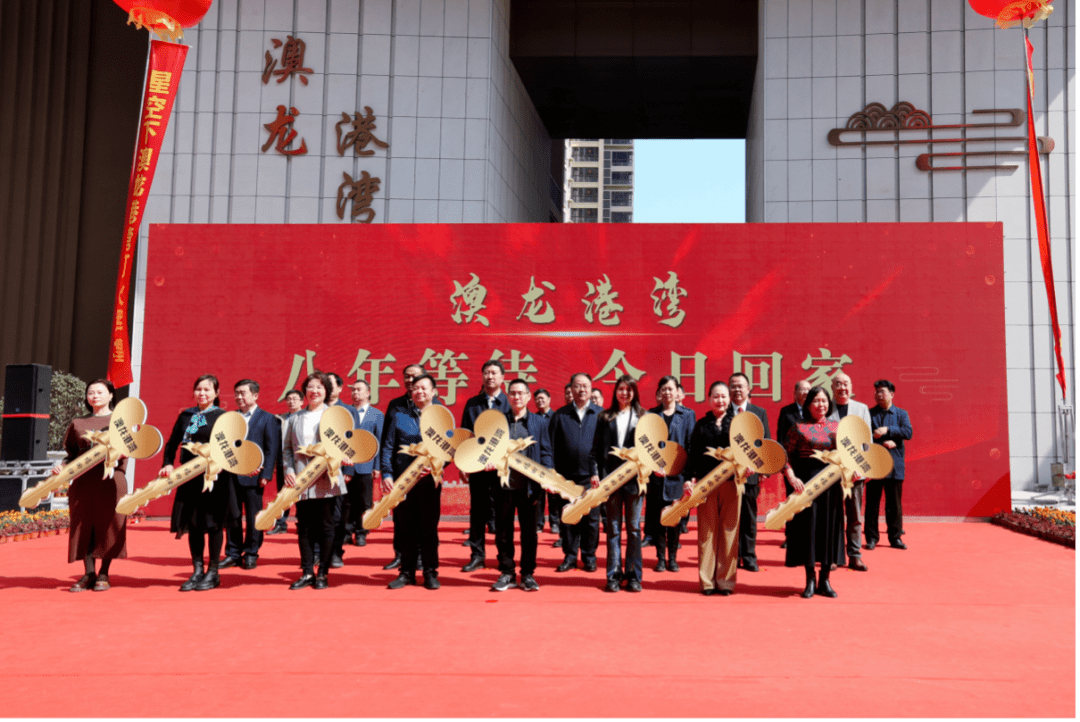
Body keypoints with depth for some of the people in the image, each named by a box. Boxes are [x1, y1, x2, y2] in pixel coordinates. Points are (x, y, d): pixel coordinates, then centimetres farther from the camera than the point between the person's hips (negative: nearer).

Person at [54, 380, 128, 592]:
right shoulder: (78, 423, 15)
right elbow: (72, 453, 16)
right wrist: (62, 467, -2)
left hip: (110, 478, -2)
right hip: (83, 480, 3)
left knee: (109, 525, -3)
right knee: (83, 525, 1)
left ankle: (103, 574, 7)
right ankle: (88, 574, 9)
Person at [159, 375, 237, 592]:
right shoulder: (185, 416, 12)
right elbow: (172, 443, 14)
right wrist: (168, 464, -2)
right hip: (189, 477, 4)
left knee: (213, 523, 2)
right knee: (192, 524, 6)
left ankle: (213, 573, 12)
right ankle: (197, 571, 17)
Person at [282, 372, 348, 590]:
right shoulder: (296, 418, 14)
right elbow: (287, 447, 13)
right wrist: (289, 470, -1)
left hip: (326, 480, -3)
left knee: (325, 526, 2)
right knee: (304, 527, 6)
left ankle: (323, 573, 11)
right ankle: (307, 572, 14)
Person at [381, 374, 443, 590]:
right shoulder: (399, 416, 10)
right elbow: (388, 447, 6)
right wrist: (386, 474, -6)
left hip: (429, 481, -1)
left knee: (429, 527, 3)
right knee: (406, 528, 6)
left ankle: (430, 572, 13)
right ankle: (407, 572, 16)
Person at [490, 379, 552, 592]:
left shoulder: (539, 422, 6)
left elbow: (546, 452, 3)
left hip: (529, 485, -1)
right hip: (504, 484, 1)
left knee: (529, 532, 7)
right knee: (503, 531, 7)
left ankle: (528, 574, 17)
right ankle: (507, 573, 18)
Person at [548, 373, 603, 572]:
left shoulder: (600, 414, 5)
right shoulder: (560, 415, 8)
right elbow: (552, 445, 7)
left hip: (591, 475, -1)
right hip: (567, 475, 1)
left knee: (591, 518, 5)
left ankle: (589, 557, 17)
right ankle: (570, 556, 16)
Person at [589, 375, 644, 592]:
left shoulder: (642, 416, 7)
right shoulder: (605, 417, 9)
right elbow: (597, 448, 6)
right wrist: (595, 472, -4)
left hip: (634, 477, -1)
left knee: (633, 527, 4)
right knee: (613, 527, 4)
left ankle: (633, 575, 10)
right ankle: (614, 575, 9)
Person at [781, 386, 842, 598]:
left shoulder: (837, 427, 10)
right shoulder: (799, 428, 0)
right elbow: (785, 455, -3)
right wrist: (792, 478, -15)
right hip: (806, 481, -3)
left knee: (829, 525, 5)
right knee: (808, 525, 1)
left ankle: (824, 580, 16)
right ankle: (810, 581, 11)